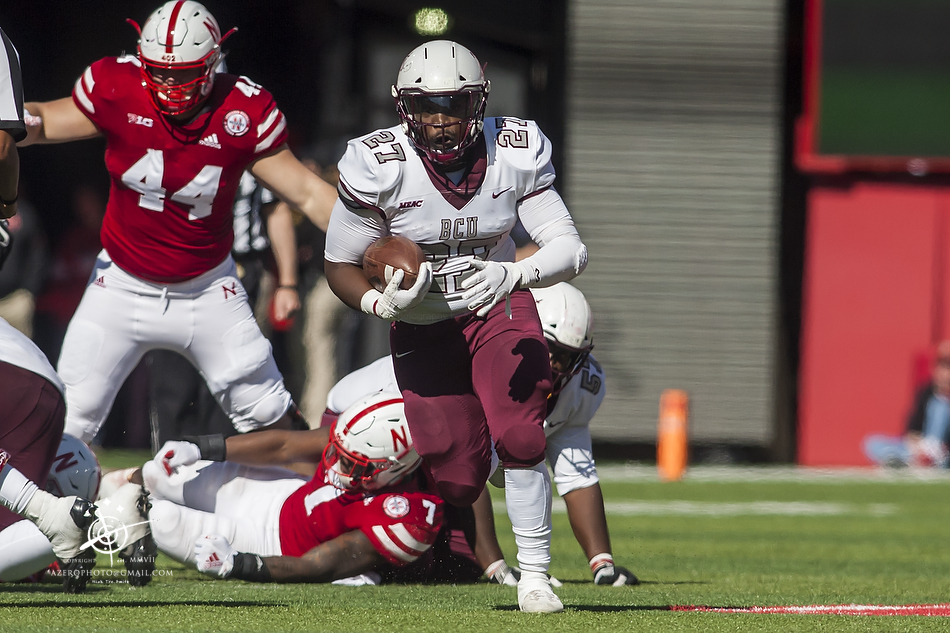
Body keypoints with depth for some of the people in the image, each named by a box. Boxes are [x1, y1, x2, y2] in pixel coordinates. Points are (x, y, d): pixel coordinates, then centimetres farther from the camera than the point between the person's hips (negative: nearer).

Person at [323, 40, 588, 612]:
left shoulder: (515, 154, -16)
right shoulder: (379, 167, -19)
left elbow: (571, 249, -18)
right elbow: (341, 264, -9)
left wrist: (512, 275, -38)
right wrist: (383, 304, -30)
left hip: (498, 307, 0)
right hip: (423, 322, 0)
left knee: (518, 438, -23)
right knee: (460, 482, -5)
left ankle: (535, 577, -7)